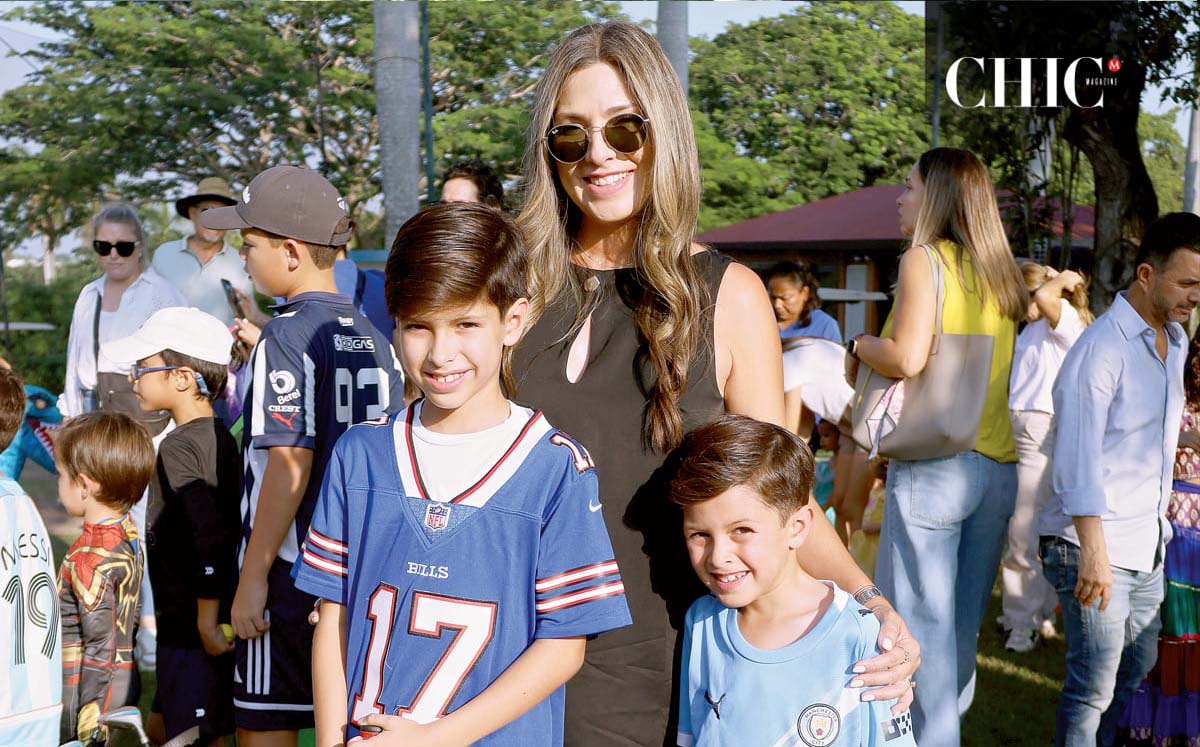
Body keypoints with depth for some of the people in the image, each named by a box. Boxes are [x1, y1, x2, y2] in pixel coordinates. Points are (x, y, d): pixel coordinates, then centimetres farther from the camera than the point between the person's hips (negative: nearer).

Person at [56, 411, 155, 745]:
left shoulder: (89, 557, -20)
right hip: (126, 678, 9)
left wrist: (90, 710, -14)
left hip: (91, 687, -9)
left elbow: (100, 640, -19)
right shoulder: (129, 532, 5)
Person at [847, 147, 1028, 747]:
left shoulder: (924, 259, -6)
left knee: (918, 620, -1)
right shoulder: (1001, 272, 15)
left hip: (935, 465, -7)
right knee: (962, 624, 15)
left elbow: (907, 356, -17)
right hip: (999, 467, 7)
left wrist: (860, 344, 0)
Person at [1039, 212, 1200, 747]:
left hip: (1148, 549, 9)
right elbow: (1078, 460, -22)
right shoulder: (1101, 350, -16)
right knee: (1093, 692, -4)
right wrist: (1094, 552, -28)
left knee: (1137, 678, 16)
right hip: (1096, 547, -8)